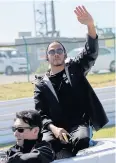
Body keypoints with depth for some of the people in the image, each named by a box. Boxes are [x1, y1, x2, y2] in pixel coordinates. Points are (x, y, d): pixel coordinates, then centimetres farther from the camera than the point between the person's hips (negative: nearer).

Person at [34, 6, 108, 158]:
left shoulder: (75, 69, 15)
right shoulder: (41, 83, 14)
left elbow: (91, 52, -2)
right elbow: (40, 114, 5)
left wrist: (90, 24, -22)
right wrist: (53, 128, -18)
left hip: (79, 124, 0)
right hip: (54, 127, 0)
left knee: (82, 139, -36)